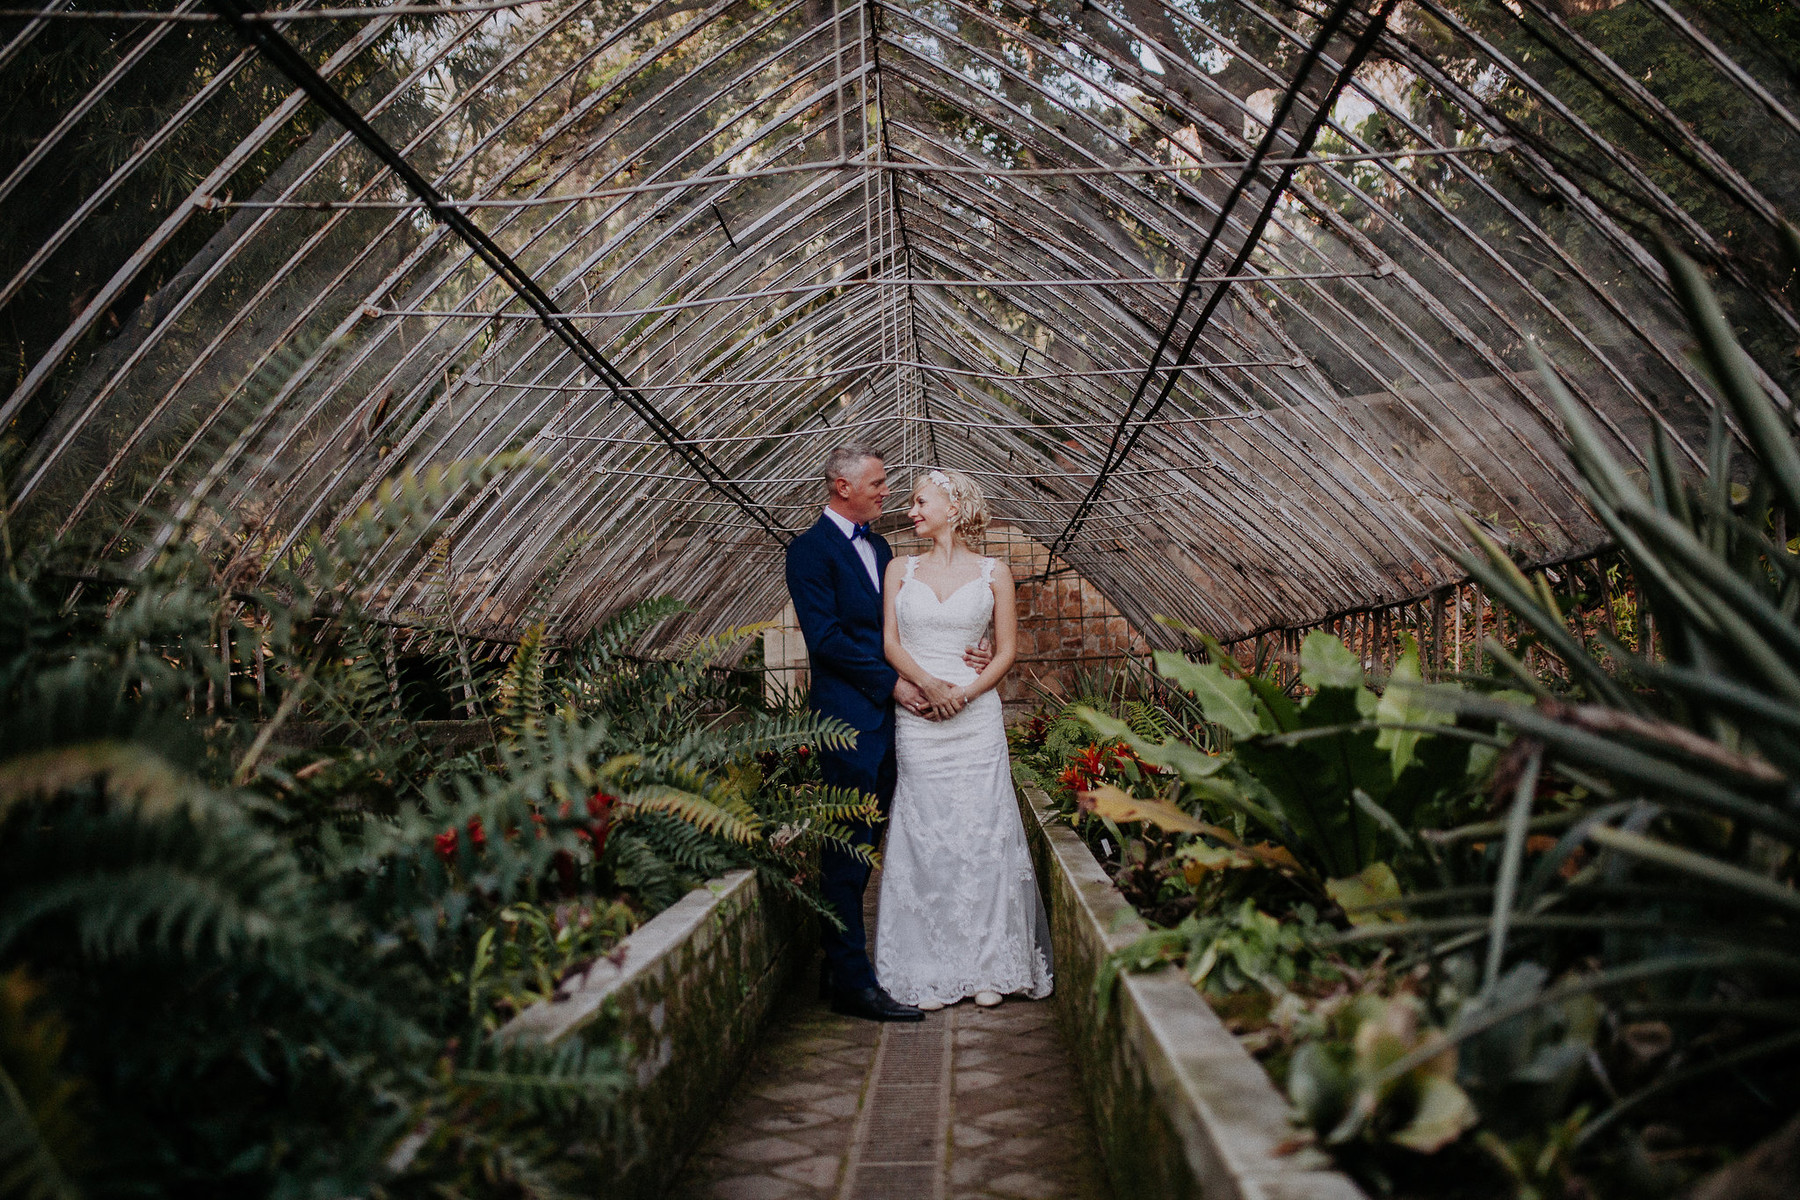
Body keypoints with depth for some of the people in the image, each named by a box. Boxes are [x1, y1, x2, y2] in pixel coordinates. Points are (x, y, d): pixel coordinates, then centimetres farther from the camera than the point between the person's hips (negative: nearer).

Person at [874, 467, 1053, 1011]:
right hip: (917, 719, 1)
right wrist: (927, 684, -13)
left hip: (977, 716, -1)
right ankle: (931, 972, 4)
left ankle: (988, 966, 8)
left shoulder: (993, 572, 6)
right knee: (924, 837, -1)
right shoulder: (900, 569, 11)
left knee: (983, 833, -2)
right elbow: (890, 643, 4)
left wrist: (964, 692, -10)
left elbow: (1007, 650, 4)